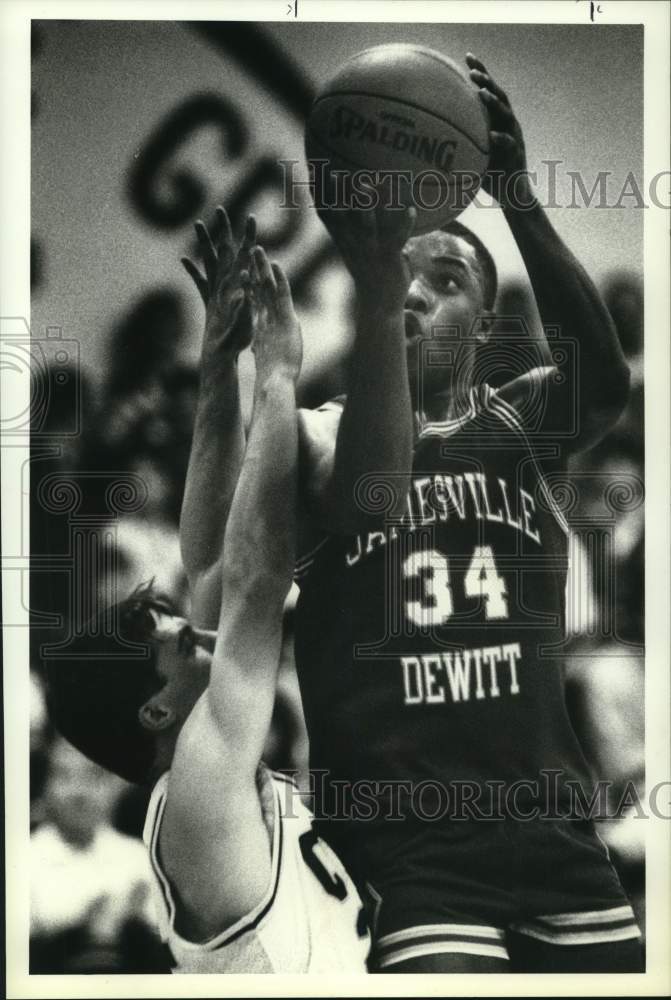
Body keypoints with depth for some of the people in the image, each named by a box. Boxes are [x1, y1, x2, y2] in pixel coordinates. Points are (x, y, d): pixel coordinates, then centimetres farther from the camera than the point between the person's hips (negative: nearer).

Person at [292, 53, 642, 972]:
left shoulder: (523, 420, 6)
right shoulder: (322, 429, 1)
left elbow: (606, 378, -17)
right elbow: (374, 495, -22)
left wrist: (517, 198, -30)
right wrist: (373, 285, -33)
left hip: (549, 819, 3)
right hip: (403, 838, -2)